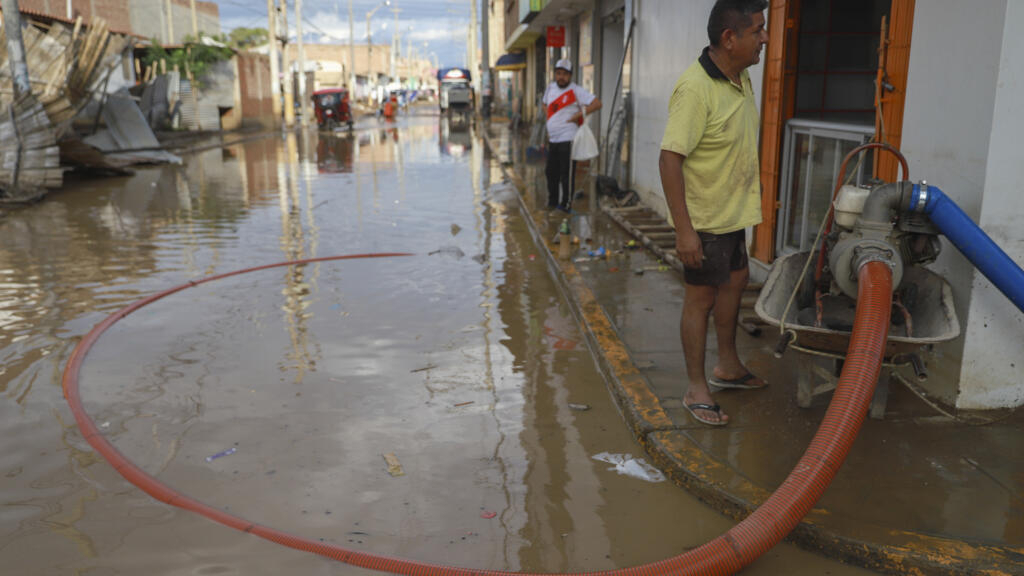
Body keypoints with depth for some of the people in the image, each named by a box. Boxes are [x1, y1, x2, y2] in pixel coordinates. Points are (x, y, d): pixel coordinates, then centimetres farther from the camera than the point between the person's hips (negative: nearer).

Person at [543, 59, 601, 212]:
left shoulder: (575, 90, -10)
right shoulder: (550, 88, 11)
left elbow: (597, 103, -14)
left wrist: (578, 115, -17)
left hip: (567, 139, -7)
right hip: (553, 139, 7)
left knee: (566, 174, -5)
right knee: (551, 172, 14)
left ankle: (566, 204, 2)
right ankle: (552, 201, 26)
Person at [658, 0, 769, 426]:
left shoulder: (741, 78, 4)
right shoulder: (695, 88, -25)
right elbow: (670, 159, -28)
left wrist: (753, 192, 21)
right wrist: (684, 229, -30)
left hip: (732, 211, 10)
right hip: (703, 218, -10)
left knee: (735, 281, 21)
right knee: (701, 298, 1)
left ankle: (728, 366, 39)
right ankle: (696, 389, 16)